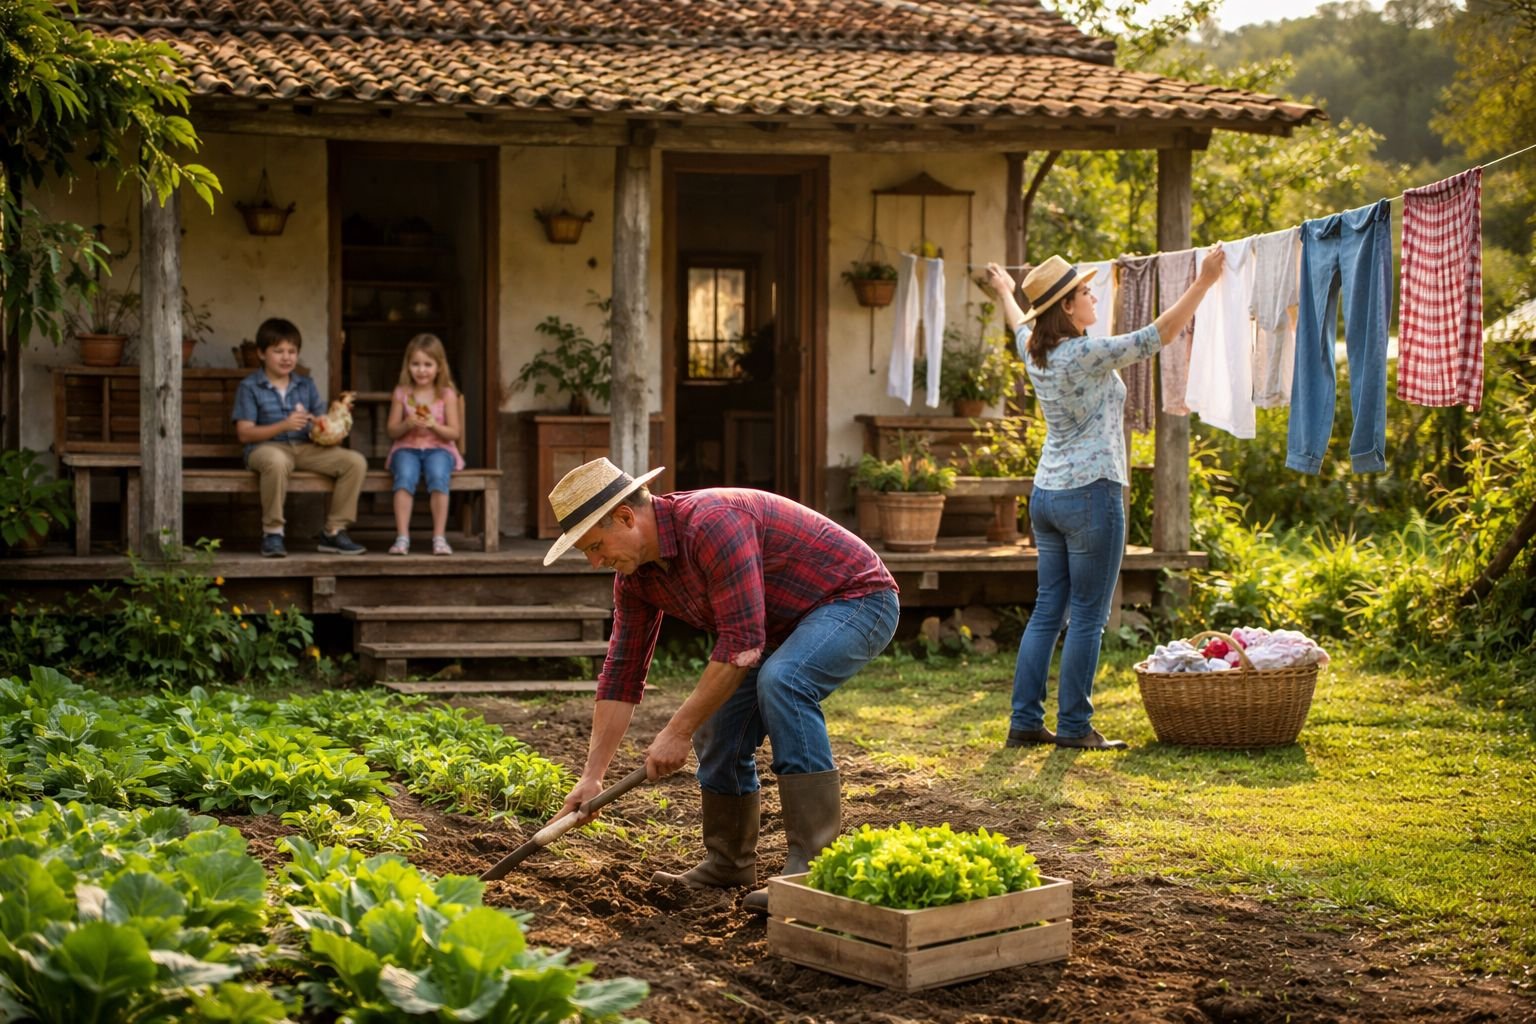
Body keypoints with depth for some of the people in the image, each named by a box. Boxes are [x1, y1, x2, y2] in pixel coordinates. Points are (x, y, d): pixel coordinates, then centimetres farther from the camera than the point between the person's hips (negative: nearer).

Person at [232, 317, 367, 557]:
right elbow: (244, 433, -6)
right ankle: (272, 532, -26)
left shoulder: (306, 386, 17)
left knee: (356, 461, -16)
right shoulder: (249, 387, 3)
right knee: (276, 461, -43)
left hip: (306, 448, 5)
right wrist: (284, 425, -19)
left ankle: (334, 531, -8)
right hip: (267, 447, -5)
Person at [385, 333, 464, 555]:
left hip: (438, 448, -1)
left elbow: (454, 433, -1)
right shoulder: (401, 393, 4)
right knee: (405, 475, -33)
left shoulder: (447, 394, 1)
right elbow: (392, 430, 6)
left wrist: (434, 425, -19)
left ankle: (439, 537, -29)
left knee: (438, 474, -35)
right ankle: (402, 537, -32)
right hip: (407, 448, 1)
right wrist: (407, 424, -15)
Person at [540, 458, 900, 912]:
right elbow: (622, 670, 2)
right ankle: (729, 863, 20)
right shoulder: (636, 574, -3)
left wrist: (678, 731, -28)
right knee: (716, 724, 2)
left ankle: (813, 865, -30)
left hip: (857, 598, -9)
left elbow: (742, 644, -34)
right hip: (788, 622, 9)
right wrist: (592, 775, -2)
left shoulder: (713, 523, -32)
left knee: (780, 682, -32)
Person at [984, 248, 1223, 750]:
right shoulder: (1087, 355, -16)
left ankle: (1025, 722, 12)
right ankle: (1074, 726, 3)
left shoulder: (1036, 352, 6)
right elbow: (1159, 334, -16)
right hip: (1091, 495, -8)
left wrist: (1005, 291, 50)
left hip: (1046, 495, 8)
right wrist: (1204, 281, -12)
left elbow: (1019, 323, 29)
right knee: (1087, 616, 0)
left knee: (1047, 611, 11)